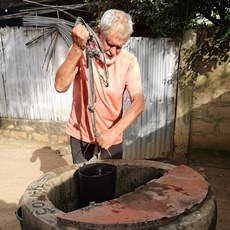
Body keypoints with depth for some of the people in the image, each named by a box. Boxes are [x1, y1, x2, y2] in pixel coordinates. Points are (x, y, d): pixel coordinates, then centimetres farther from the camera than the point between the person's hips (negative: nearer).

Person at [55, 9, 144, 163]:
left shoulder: (129, 61, -14)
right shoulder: (81, 52, -15)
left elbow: (139, 102, -21)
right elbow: (61, 86, -28)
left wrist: (115, 131, -33)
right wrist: (77, 48, -36)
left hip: (111, 134, 1)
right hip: (80, 132, 0)